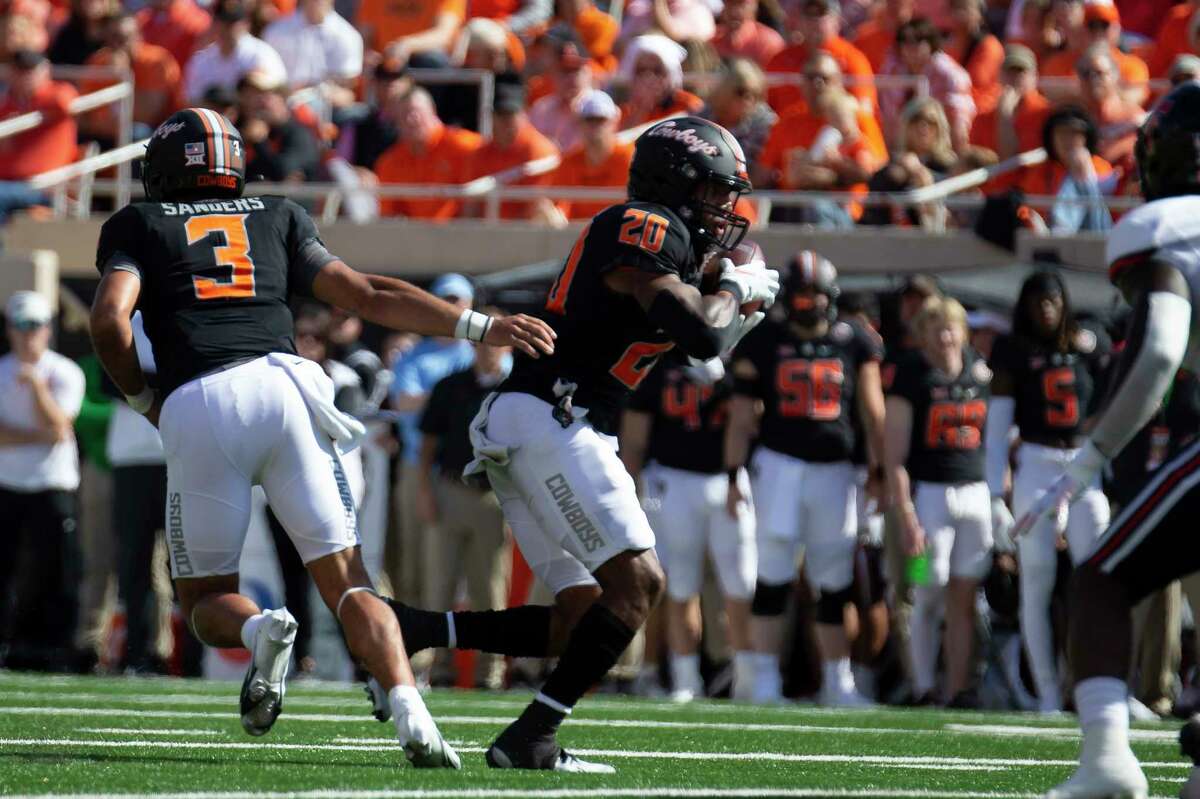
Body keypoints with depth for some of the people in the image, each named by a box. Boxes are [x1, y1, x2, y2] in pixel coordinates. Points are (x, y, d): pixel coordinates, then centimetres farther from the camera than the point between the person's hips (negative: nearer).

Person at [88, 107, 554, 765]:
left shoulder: (138, 226, 20)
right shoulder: (275, 218, 26)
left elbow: (109, 320, 2)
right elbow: (367, 297, 18)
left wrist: (143, 401, 17)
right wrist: (479, 327, 19)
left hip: (194, 409, -2)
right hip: (282, 384, 2)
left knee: (206, 599, 14)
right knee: (346, 582, 3)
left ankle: (260, 630, -21)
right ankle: (410, 714, -23)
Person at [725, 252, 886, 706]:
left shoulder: (854, 345, 5)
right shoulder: (764, 344, 2)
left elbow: (872, 415, 8)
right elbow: (742, 417, 3)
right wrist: (733, 477, -2)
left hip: (834, 470, 2)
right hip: (779, 465, -2)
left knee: (835, 584, 6)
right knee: (773, 578, -4)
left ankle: (837, 683, 13)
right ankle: (765, 680, 0)